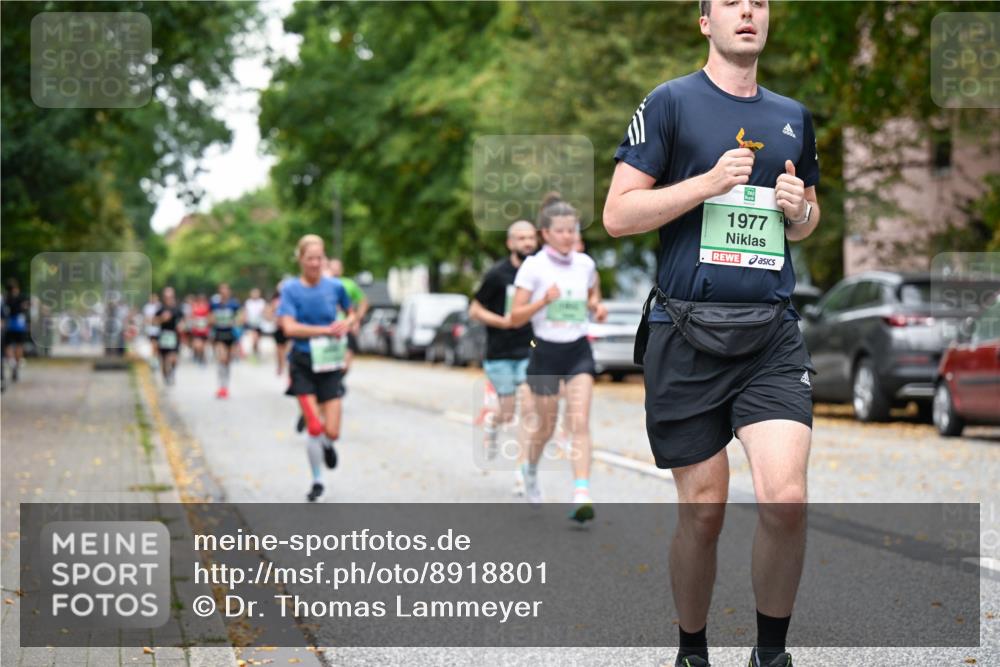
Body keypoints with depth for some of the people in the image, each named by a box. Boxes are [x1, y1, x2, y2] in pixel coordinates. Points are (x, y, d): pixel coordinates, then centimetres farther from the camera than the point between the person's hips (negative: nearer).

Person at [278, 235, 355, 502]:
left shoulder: (335, 287, 1)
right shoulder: (291, 289, -7)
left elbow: (350, 314, 19)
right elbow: (289, 327, -18)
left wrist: (346, 324, -4)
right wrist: (326, 330, -20)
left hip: (329, 363, 2)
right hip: (303, 364, -2)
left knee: (332, 432, -4)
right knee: (315, 428, -9)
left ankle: (327, 445, 35)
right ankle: (317, 481, 13)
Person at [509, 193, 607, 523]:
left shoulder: (585, 264, 3)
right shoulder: (533, 266, -9)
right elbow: (515, 318, -10)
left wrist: (598, 308, 1)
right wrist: (544, 300, -25)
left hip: (579, 351, 2)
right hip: (546, 352, -2)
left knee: (579, 422, -12)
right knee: (546, 425, 10)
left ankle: (581, 496, -20)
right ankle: (531, 468, 43)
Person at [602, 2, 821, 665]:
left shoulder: (794, 116, 16)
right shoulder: (671, 102, 2)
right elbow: (618, 214, -3)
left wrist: (800, 208, 5)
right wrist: (710, 182, -13)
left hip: (772, 335, 3)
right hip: (688, 334, -3)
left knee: (786, 499, -13)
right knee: (703, 510, 2)